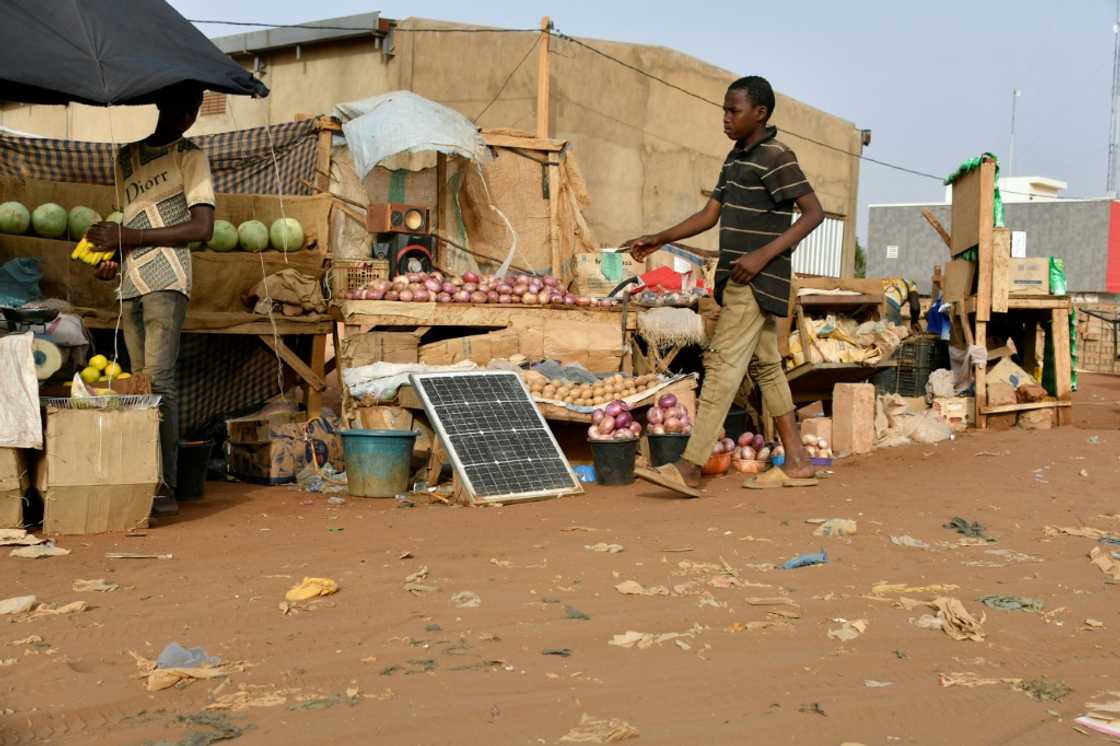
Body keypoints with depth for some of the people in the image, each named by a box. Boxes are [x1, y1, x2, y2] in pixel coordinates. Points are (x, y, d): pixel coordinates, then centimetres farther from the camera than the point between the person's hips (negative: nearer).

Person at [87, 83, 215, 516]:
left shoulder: (190, 157, 2)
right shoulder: (127, 157, 21)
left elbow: (202, 227, -8)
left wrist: (128, 237, -10)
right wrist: (114, 257, 5)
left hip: (166, 280, -6)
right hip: (130, 283, 6)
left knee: (159, 379, -12)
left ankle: (166, 488, -13)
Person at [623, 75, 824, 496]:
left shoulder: (776, 157, -11)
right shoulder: (736, 158, 16)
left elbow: (814, 212, -17)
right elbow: (709, 215, 18)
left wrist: (763, 255, -24)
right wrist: (659, 240, 8)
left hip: (757, 282, -10)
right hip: (741, 283, 10)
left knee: (723, 364, -13)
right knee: (764, 367, 11)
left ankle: (689, 470, -14)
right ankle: (797, 463, 17)